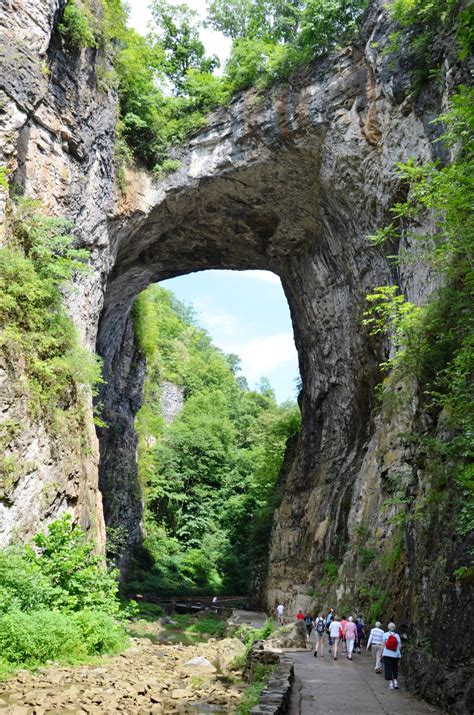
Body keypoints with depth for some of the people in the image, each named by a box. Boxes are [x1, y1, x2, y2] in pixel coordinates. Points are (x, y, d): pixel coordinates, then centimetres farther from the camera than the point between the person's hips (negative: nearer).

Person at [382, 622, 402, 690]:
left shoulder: (385, 634, -3)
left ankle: (390, 683, 1)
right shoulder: (397, 635, -1)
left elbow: (383, 644, -4)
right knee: (395, 669, 17)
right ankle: (395, 681, 9)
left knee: (388, 669, 3)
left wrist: (382, 653, 6)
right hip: (395, 655, 2)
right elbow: (400, 646, -2)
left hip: (387, 654, -2)